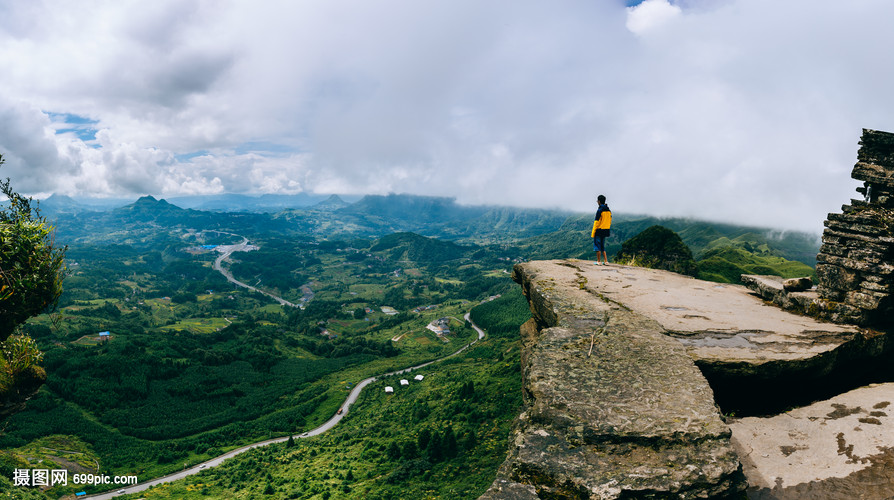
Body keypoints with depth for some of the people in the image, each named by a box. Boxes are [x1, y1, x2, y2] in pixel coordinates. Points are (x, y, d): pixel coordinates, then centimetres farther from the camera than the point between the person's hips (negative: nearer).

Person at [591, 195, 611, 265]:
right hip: (605, 231, 7)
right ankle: (606, 261, 10)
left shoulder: (600, 210, -14)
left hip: (599, 231, -7)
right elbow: (609, 221, 14)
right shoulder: (609, 210, 10)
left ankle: (598, 261, 3)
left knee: (597, 245, 1)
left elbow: (596, 222, -16)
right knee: (602, 246, 15)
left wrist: (593, 232, -12)